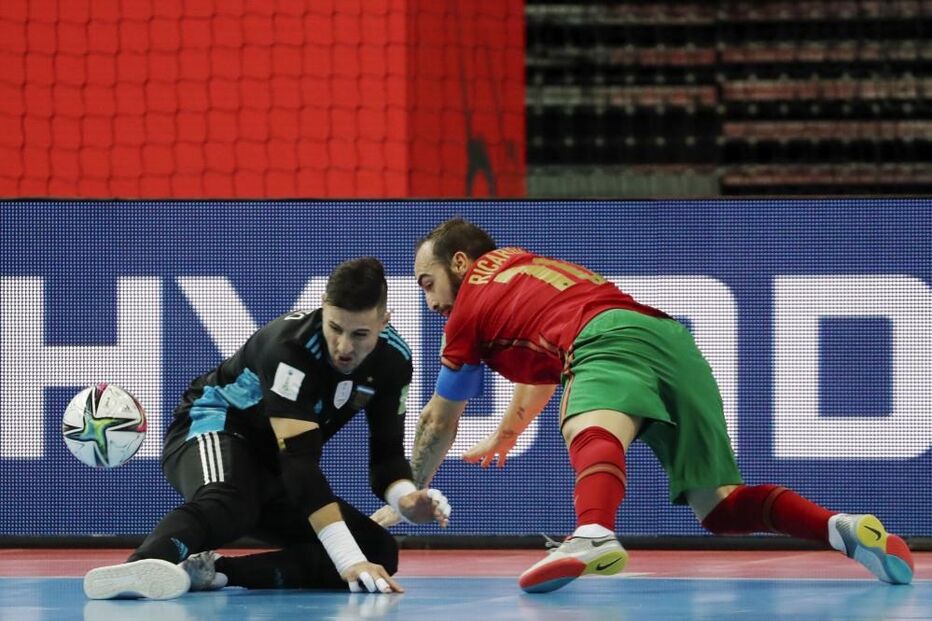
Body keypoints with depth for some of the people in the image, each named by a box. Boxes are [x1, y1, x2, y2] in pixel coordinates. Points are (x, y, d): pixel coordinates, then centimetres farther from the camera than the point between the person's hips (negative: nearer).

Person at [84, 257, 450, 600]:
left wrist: (406, 499, -28)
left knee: (379, 551, -12)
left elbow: (387, 453, -2)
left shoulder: (392, 358, -9)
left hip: (271, 471, 8)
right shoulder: (290, 345, -30)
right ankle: (136, 569, -74)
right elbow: (299, 459, -37)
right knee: (230, 504, -43)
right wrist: (350, 562, -45)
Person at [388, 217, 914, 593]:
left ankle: (594, 537, -71)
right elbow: (542, 370, 59)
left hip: (614, 335, -8)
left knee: (592, 428, -37)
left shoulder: (475, 295, 21)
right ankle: (842, 528, -16)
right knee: (718, 505, 10)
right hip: (677, 342, 8)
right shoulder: (522, 263, 40)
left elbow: (440, 422, 30)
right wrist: (506, 437, 75)